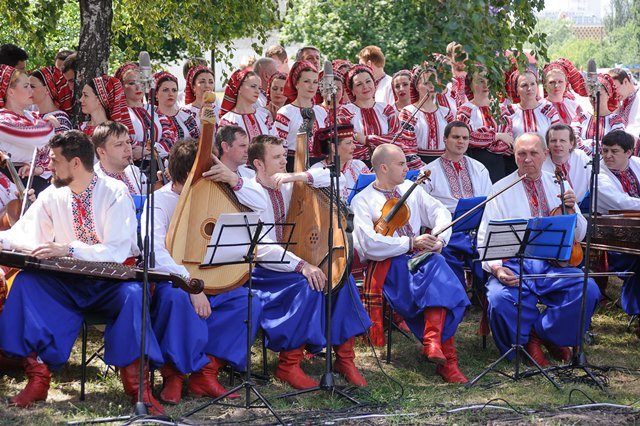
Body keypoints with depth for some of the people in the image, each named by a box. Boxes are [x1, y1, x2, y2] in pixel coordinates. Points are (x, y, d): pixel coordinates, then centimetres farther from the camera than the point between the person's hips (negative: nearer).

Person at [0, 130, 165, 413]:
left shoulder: (115, 193, -9)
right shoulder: (52, 196, 5)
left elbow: (117, 251, -21)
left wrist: (67, 249, -32)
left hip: (113, 282, -4)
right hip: (71, 283, 4)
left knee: (132, 294, -37)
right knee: (26, 281, -23)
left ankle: (136, 385, -25)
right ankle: (38, 376, -22)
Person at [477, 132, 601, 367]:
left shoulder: (558, 186, 17)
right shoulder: (501, 189, 7)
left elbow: (579, 235, 18)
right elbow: (485, 238, 1)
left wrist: (571, 210, -4)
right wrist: (496, 267, -18)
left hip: (554, 263, 3)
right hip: (513, 265, -3)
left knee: (588, 290, -26)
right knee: (500, 299, -34)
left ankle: (546, 334, -2)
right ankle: (525, 342, -3)